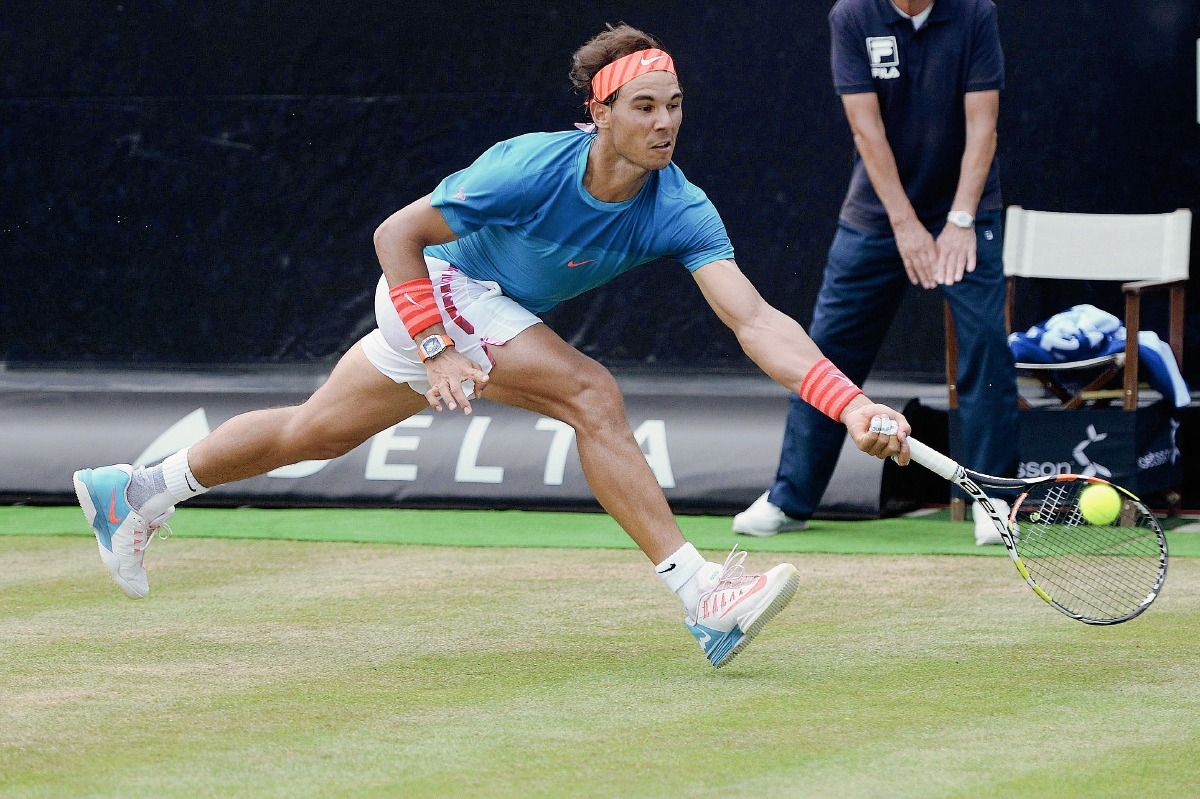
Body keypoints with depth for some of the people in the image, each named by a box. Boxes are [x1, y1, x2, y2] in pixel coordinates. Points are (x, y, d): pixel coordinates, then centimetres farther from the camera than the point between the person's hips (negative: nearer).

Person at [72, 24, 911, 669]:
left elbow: (755, 320, -30)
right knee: (592, 394, -26)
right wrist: (436, 352, -28)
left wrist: (850, 402, -43)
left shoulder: (679, 211, -20)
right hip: (439, 287, -6)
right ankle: (703, 601, -29)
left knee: (312, 431, 21)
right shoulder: (532, 169, -32)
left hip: (498, 310, 6)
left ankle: (139, 492, 39)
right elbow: (397, 234, -22)